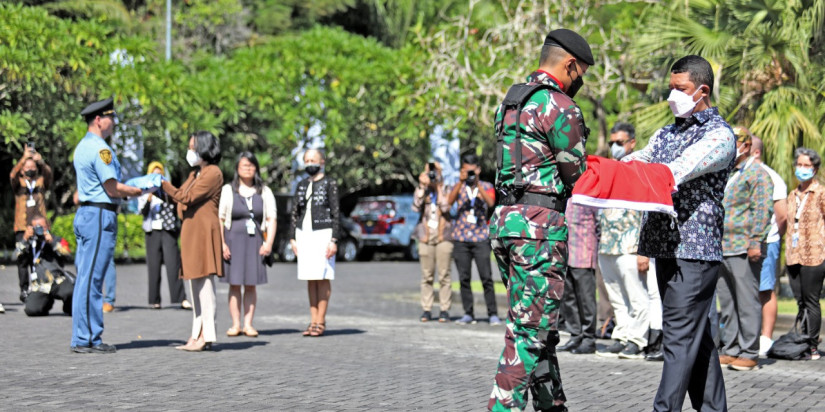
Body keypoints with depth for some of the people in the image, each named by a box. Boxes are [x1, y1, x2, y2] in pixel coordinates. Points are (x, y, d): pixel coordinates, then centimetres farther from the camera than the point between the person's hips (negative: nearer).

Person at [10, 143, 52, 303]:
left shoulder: (41, 181, 14)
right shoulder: (19, 183, 12)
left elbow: (48, 174, -5)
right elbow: (13, 174, -9)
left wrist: (41, 161, -25)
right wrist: (24, 158, -23)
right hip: (22, 227, 0)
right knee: (22, 259, -6)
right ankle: (24, 290, -4)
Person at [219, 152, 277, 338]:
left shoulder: (264, 192, 9)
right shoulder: (228, 190, 4)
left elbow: (271, 218, 6)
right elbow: (219, 219, 0)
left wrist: (268, 243, -5)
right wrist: (222, 244, -9)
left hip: (255, 241, 1)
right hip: (233, 239, -1)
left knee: (251, 285, 2)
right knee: (234, 284, -1)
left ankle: (248, 324, 5)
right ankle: (235, 324, 4)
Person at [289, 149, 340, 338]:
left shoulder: (329, 184, -2)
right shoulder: (302, 185, 13)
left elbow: (335, 213, -6)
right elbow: (295, 213, 16)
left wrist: (334, 240, -12)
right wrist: (293, 238, 9)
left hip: (323, 233, -5)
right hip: (304, 233, 5)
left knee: (322, 277, -4)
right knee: (310, 279, 5)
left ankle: (321, 321, -1)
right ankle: (313, 321, 8)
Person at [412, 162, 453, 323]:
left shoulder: (445, 189, 5)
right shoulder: (421, 190, 11)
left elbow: (446, 207, -12)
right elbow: (416, 206, -6)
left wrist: (438, 188, -9)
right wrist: (422, 187, -10)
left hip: (443, 235, -2)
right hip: (426, 236, 2)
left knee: (444, 275, -5)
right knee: (426, 276, 1)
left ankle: (444, 310, -2)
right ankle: (426, 310, 4)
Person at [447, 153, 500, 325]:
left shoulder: (486, 187, 7)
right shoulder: (458, 187, 9)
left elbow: (490, 203, -13)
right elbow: (450, 201, -11)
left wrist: (477, 183, -21)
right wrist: (461, 182, -21)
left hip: (481, 238, -1)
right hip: (461, 238, 2)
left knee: (486, 277, -8)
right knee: (464, 278, 1)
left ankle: (493, 314, -4)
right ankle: (468, 314, 7)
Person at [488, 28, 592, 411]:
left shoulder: (510, 101, 17)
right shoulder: (560, 108, -11)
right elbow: (576, 175, -5)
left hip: (504, 219, 9)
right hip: (540, 225, -9)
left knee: (538, 327, 16)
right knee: (530, 331, -7)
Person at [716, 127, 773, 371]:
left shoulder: (757, 174, -3)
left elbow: (763, 210, -11)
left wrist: (755, 242, -18)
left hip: (744, 250, -8)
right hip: (720, 250, 8)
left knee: (747, 303, -5)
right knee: (727, 304, 10)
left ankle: (749, 354, -3)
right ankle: (730, 350, 15)